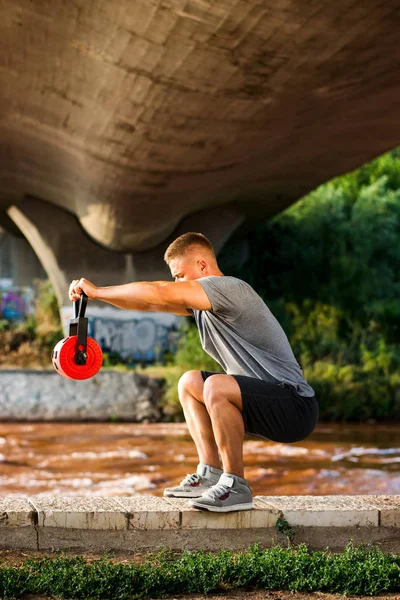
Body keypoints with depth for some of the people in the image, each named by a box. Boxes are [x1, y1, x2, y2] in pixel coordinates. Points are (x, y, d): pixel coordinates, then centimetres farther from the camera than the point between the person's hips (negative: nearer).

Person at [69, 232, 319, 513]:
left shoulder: (231, 288, -17)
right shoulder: (201, 301, 13)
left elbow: (161, 292, -24)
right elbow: (149, 303, 14)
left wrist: (98, 290, -16)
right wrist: (94, 295, 3)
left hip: (296, 407, -10)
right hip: (266, 400, 10)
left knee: (216, 386, -32)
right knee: (190, 383, 18)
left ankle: (236, 486, -19)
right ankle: (210, 474, 12)